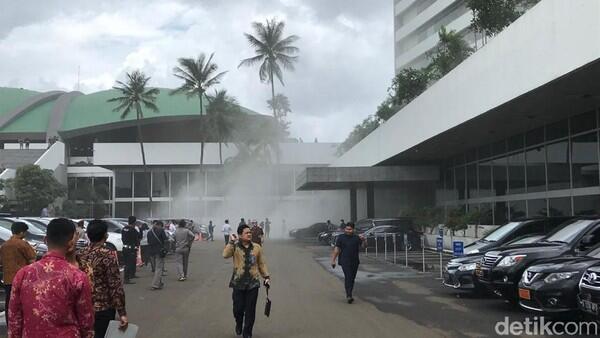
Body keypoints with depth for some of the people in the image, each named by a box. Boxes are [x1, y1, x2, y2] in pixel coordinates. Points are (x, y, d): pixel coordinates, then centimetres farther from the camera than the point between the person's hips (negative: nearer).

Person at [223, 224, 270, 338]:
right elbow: (225, 255, -22)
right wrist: (231, 242, -22)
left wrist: (266, 277, 5)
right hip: (238, 283, -1)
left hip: (253, 283, 1)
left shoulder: (257, 247, 3)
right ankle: (239, 324, 37)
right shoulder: (235, 246, -3)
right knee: (238, 308, 4)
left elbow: (262, 263, 10)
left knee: (250, 310, 5)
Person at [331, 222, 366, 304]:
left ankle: (348, 294, 23)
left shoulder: (356, 238, 9)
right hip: (345, 261, -4)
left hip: (355, 262, 4)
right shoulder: (341, 237, 3)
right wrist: (333, 260, -3)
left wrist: (363, 241, -18)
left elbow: (362, 246, 2)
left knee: (352, 278, 9)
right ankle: (349, 296, -21)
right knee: (348, 277, -15)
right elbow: (337, 249, 1)